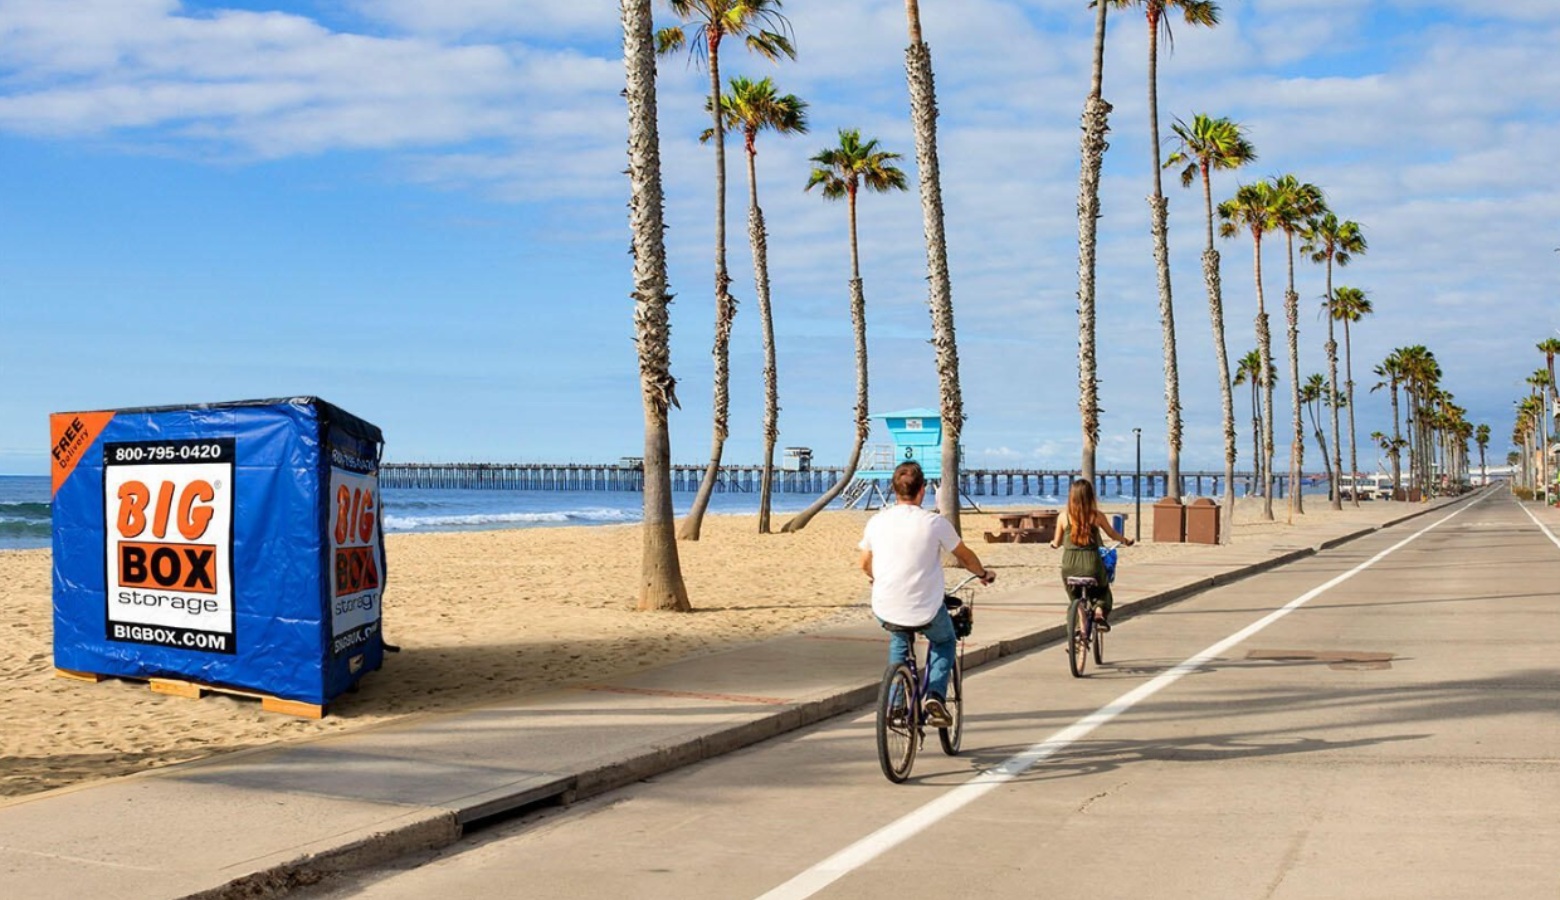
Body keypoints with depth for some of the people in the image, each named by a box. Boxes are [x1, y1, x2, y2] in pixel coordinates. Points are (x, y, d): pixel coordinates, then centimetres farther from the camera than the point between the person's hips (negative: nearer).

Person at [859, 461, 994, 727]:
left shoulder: (876, 522, -1)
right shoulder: (935, 523, -9)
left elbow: (865, 564, 15)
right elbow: (965, 557, 8)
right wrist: (984, 573, 29)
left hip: (885, 612, 3)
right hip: (925, 612, -2)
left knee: (899, 640, 36)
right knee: (945, 641, 29)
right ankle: (935, 696, 8)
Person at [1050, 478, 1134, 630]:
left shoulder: (1064, 517, -2)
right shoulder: (1097, 516, -3)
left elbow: (1057, 543, 9)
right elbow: (1113, 535, 14)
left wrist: (1053, 543, 33)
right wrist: (1126, 540, 35)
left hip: (1070, 566, 1)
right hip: (1091, 563, -1)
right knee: (1103, 589, 28)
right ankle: (1100, 611, 2)